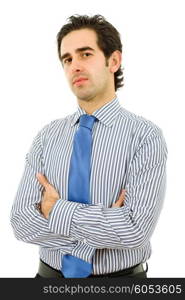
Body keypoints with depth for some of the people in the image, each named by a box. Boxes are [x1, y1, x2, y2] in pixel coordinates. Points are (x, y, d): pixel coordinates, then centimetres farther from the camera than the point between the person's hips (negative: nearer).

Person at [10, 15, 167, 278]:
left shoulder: (146, 136, -13)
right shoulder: (47, 136, -2)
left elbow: (136, 229, -24)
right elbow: (22, 222, -11)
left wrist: (55, 209, -16)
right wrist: (106, 223, -20)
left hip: (120, 282, -2)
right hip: (51, 277, 3)